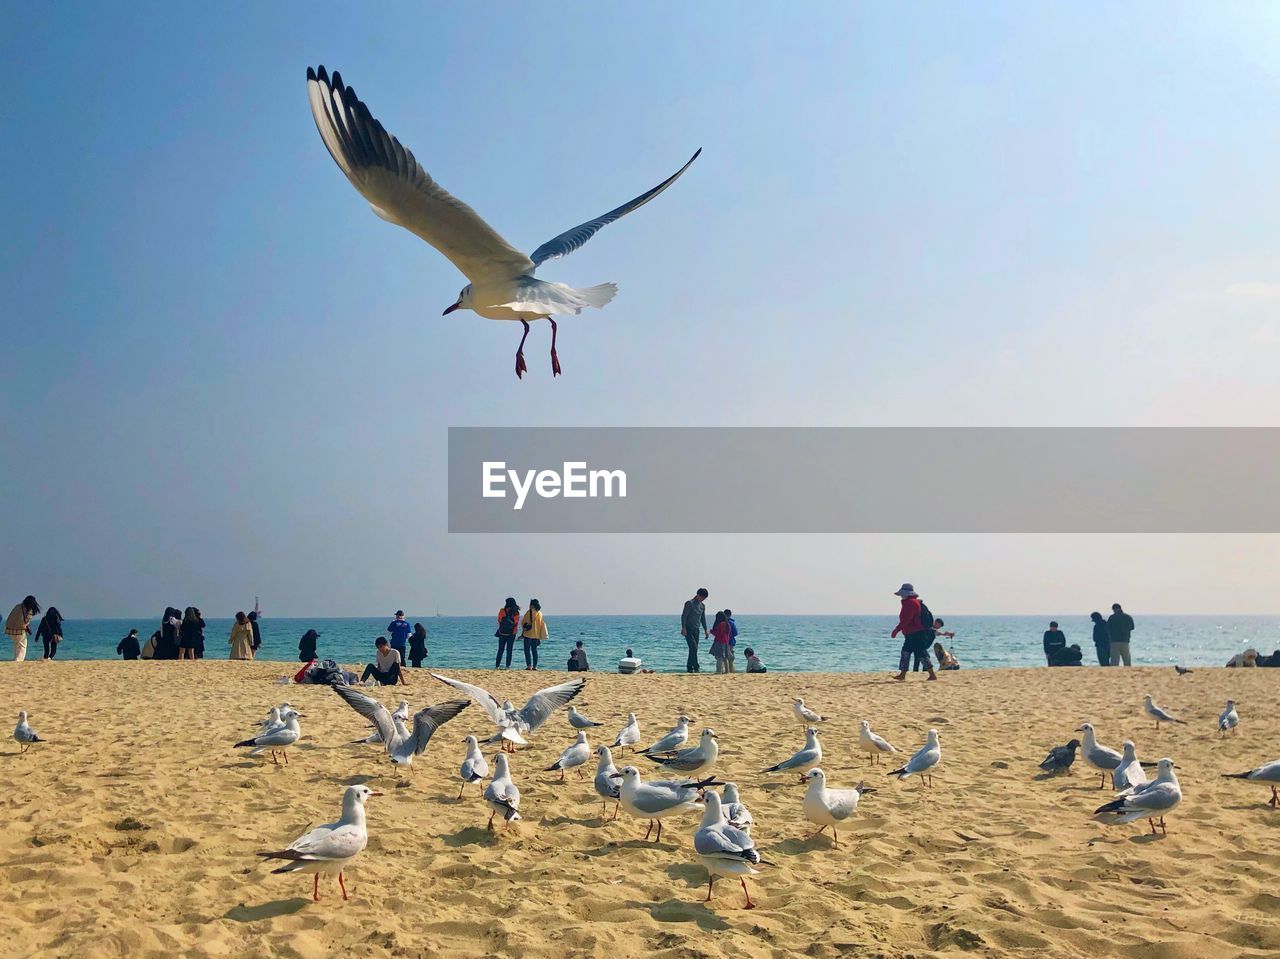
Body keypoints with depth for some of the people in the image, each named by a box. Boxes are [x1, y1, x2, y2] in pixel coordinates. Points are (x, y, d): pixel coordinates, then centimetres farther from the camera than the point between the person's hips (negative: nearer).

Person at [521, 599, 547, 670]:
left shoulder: (530, 612, -10)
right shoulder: (540, 613, 9)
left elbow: (523, 622, -7)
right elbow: (542, 624, 13)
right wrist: (540, 636, 18)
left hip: (528, 634, -6)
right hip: (537, 635, 6)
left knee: (527, 650, -1)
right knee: (534, 650, 11)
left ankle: (529, 665, -10)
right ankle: (535, 666, 8)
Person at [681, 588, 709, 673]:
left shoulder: (702, 606, 12)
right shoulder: (689, 603, -9)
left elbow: (703, 618, 20)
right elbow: (684, 616, -12)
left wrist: (705, 630, 17)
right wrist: (683, 628, -19)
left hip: (696, 630, 7)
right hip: (688, 630, -7)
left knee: (693, 649, 4)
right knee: (693, 648, -16)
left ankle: (689, 668, 9)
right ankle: (696, 667, -17)